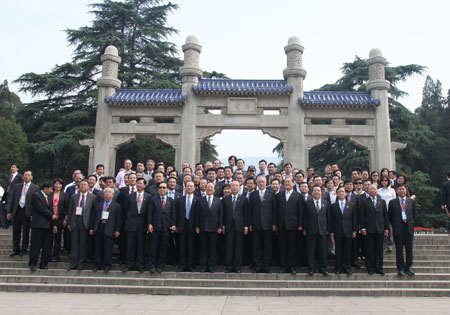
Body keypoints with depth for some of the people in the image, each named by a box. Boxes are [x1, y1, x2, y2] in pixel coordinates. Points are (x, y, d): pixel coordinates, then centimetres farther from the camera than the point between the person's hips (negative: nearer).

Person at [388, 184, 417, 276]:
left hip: (409, 227, 1)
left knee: (409, 248, 4)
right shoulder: (392, 202, 4)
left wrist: (411, 223, 7)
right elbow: (390, 216, 6)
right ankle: (400, 268, 9)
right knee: (399, 249, 2)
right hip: (398, 228, -1)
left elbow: (415, 214, 12)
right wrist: (394, 225, 2)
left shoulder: (412, 201, 9)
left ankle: (409, 268, 12)